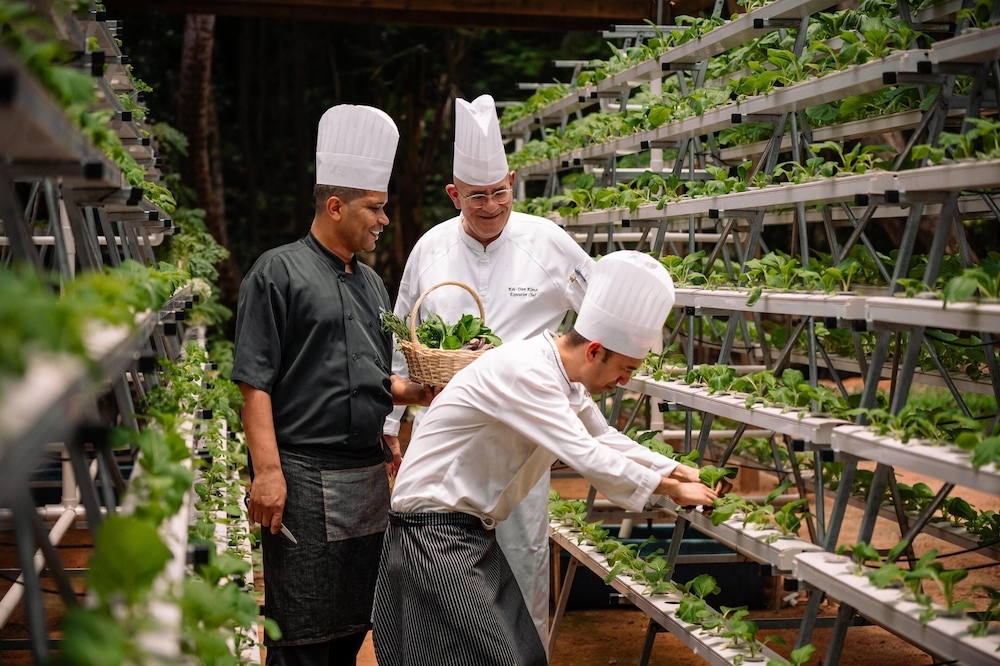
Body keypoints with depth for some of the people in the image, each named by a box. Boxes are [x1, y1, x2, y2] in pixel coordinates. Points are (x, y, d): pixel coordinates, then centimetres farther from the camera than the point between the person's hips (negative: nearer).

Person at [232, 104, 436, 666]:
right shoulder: (279, 272, -5)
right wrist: (267, 470, -18)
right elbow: (255, 382, -11)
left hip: (370, 474, 7)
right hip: (305, 477, -7)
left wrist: (415, 392, 2)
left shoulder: (371, 283, 17)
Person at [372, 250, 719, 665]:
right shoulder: (524, 372, -23)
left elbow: (605, 440, 20)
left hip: (473, 533, 9)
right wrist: (670, 489, -15)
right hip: (435, 534, -9)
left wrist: (675, 469, 8)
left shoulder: (562, 375, 7)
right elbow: (586, 456, -25)